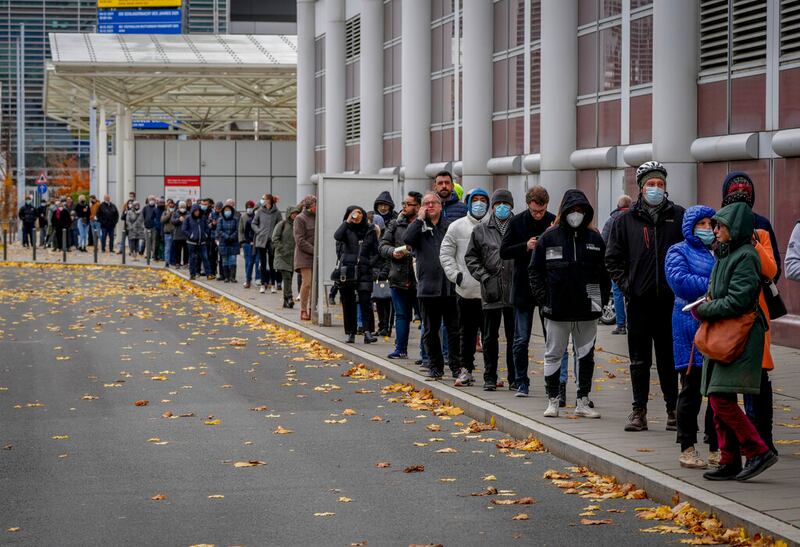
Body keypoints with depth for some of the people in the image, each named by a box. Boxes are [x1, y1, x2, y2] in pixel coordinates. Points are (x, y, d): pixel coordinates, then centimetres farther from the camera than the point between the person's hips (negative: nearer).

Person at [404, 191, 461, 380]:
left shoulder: (450, 227, 9)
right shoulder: (418, 227, 7)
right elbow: (407, 239, -14)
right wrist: (420, 219, -9)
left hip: (450, 286, 0)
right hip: (428, 286, 0)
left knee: (454, 328, 0)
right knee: (430, 330, 7)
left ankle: (456, 366, 6)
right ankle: (435, 367, 15)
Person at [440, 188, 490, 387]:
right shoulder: (457, 227, 5)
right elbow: (445, 253, 7)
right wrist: (455, 275, -3)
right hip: (465, 290, 1)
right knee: (467, 333, 8)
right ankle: (466, 370, 15)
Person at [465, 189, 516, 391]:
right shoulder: (480, 230, 7)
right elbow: (471, 258, 8)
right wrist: (484, 277, -5)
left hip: (515, 292, -1)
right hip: (491, 293, 1)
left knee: (515, 337, 6)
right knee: (490, 337, 6)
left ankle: (515, 378, 14)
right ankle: (490, 378, 14)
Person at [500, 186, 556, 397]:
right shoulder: (517, 222, 0)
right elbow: (504, 252, -2)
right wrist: (526, 246, -16)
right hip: (523, 288, 0)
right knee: (521, 339, 1)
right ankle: (521, 382, 9)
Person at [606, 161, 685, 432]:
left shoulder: (679, 216, 5)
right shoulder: (626, 220, 5)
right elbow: (612, 258, 9)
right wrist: (625, 284, 0)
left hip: (671, 299, 0)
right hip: (639, 299, 0)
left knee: (669, 359, 6)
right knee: (639, 359, 5)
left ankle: (674, 410, 14)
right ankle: (639, 412, 9)